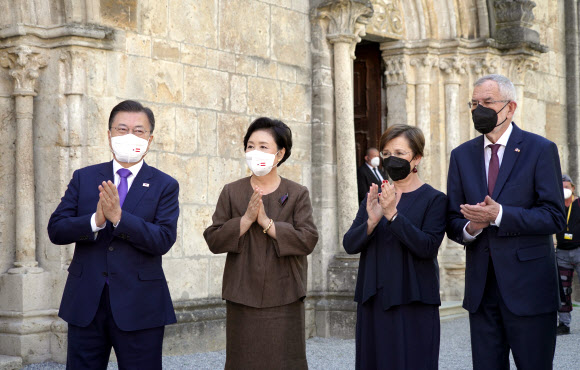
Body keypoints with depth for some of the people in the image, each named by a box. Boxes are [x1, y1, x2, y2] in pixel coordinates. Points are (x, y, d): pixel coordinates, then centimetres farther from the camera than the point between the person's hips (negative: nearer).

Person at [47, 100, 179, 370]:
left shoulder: (165, 186, 1)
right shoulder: (84, 178, 8)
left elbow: (163, 240, -12)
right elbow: (56, 230, -1)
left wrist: (118, 217, -23)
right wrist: (95, 220, -19)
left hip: (139, 306, -2)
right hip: (85, 303, 2)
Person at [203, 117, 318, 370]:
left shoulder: (297, 194, 3)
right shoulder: (232, 192, 8)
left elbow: (308, 240, -9)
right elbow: (213, 240, 0)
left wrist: (266, 222, -14)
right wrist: (246, 219, -13)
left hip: (284, 300, -1)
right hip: (243, 298, 1)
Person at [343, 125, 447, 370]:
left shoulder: (433, 199, -2)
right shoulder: (375, 197, 12)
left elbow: (428, 247, -15)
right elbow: (349, 245, 2)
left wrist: (393, 214, -22)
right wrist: (371, 222, -16)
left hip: (413, 303, -4)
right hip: (373, 301, 4)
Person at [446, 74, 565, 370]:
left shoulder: (540, 149, -2)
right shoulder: (461, 155, 12)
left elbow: (554, 217, -10)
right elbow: (453, 220, 11)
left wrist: (500, 215, -20)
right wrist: (469, 228, -13)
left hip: (527, 286, -4)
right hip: (481, 286, 4)